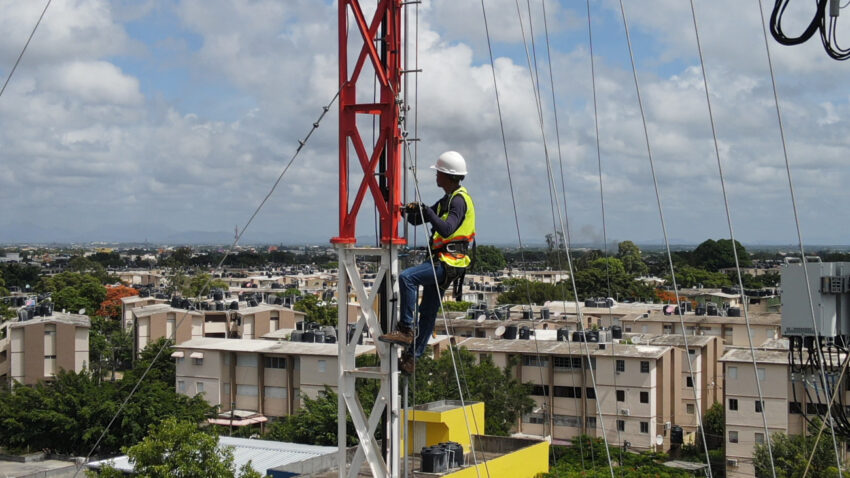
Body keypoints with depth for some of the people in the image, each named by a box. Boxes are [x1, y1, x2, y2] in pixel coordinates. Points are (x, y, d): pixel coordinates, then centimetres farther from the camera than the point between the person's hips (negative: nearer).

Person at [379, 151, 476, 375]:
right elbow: (417, 220, 22)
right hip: (442, 263, 10)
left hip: (448, 262, -10)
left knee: (407, 277, -26)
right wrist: (412, 212, 0)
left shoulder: (459, 200, -12)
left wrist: (428, 212, -34)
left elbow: (446, 229, -28)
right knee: (428, 311, 12)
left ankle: (406, 330, -23)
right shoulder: (448, 199, 21)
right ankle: (412, 357, 18)